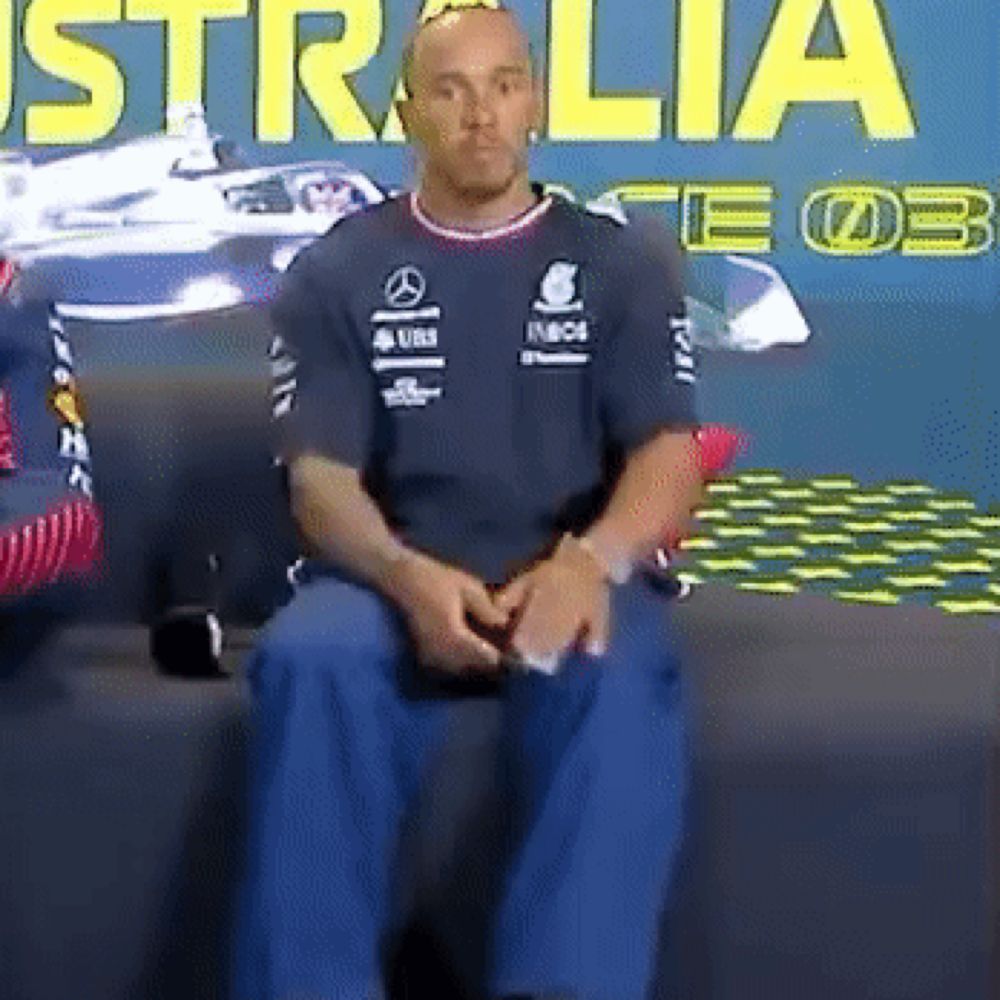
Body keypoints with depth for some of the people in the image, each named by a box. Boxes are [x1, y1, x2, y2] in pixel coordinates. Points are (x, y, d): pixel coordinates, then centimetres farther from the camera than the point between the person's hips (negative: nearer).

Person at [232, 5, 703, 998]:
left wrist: (592, 560, -24)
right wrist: (410, 578, -23)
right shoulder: (334, 273, 11)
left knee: (616, 676, -36)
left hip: (564, 578, 0)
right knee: (309, 659, -34)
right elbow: (320, 476, 0)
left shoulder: (620, 265, 12)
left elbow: (670, 454, 0)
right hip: (393, 578, 1)